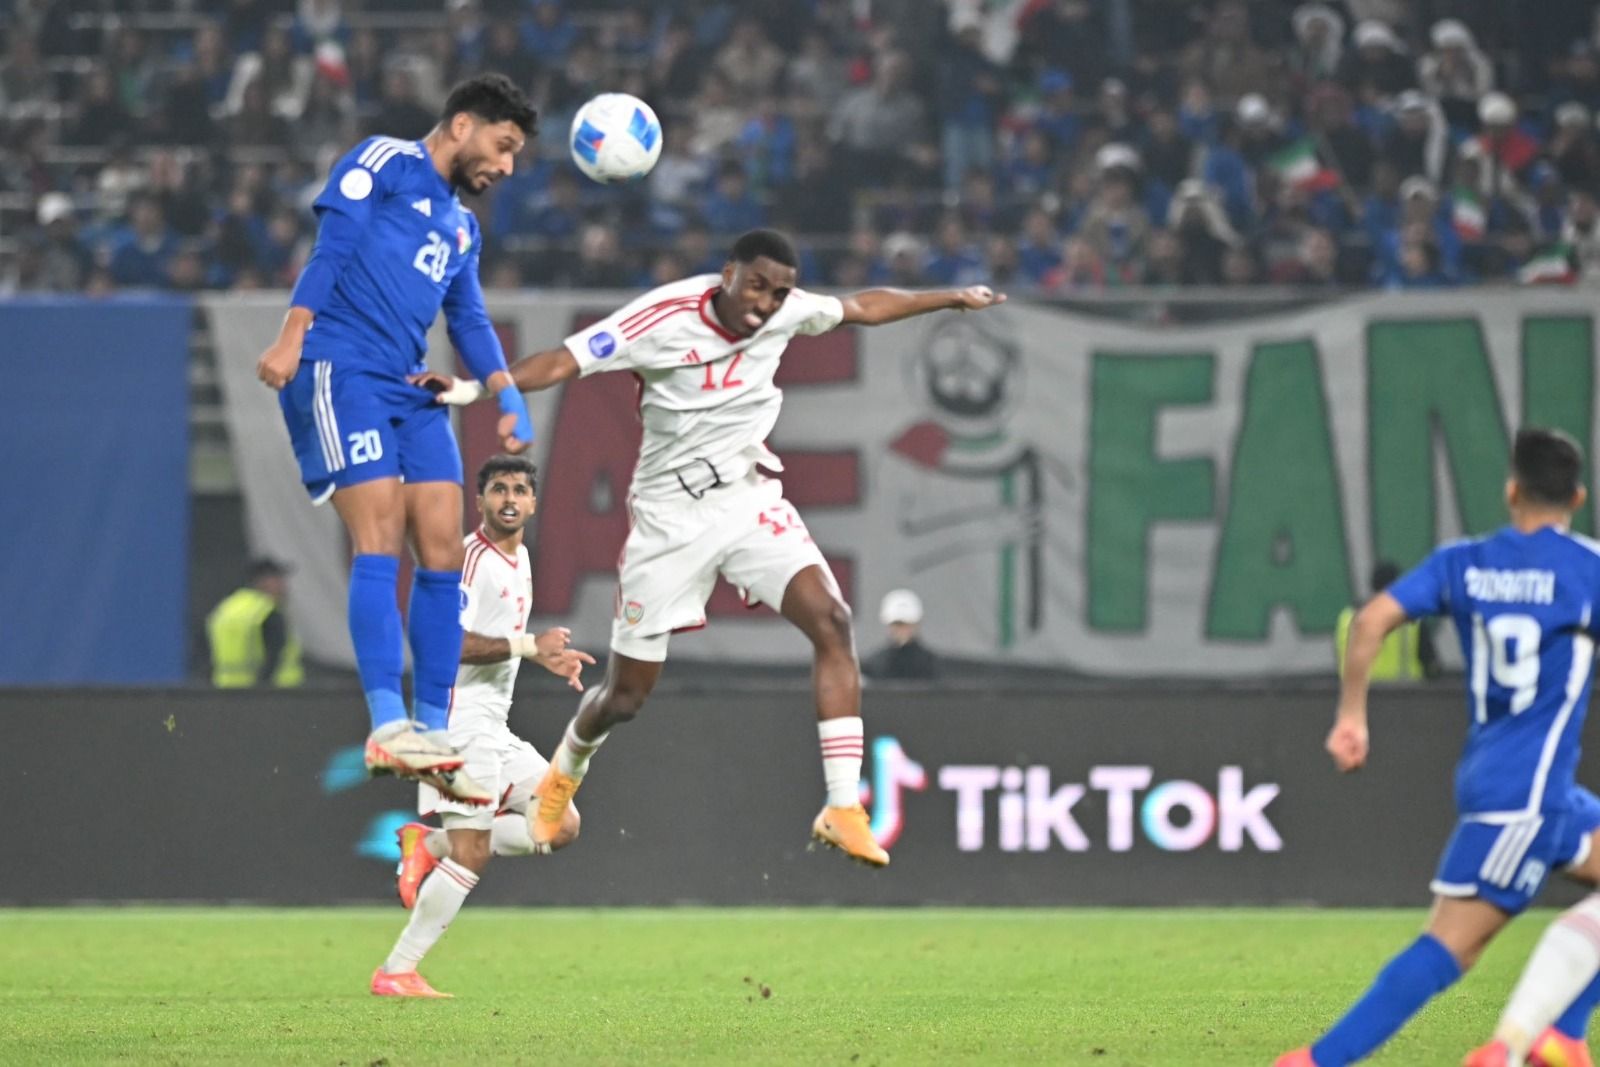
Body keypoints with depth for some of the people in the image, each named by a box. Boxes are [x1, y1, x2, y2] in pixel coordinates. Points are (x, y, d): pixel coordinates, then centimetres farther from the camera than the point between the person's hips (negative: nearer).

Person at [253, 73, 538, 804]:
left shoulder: (462, 228, 26)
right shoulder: (383, 163, 2)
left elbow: (468, 320, 21)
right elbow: (332, 251, -8)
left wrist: (507, 395, 5)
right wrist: (291, 339, -19)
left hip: (413, 390, 8)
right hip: (342, 371, -8)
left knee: (442, 555, 0)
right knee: (381, 542, -18)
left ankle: (431, 733, 5)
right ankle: (388, 727, -22)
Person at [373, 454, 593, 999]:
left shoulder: (519, 559, 16)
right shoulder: (470, 557, -13)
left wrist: (544, 657, 15)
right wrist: (529, 645, -24)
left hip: (495, 728, 9)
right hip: (463, 722, -9)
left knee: (562, 825, 4)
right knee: (472, 856, -12)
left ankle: (430, 844, 8)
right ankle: (396, 971, -5)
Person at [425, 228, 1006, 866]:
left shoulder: (787, 311, -4)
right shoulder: (663, 318, -19)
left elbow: (862, 307, 15)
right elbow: (563, 363, -22)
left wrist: (951, 299, 22)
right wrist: (478, 387, -35)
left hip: (749, 497, 3)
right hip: (670, 513, -3)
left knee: (832, 622, -22)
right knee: (625, 696, 3)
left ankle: (843, 811, -21)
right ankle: (563, 775, 39)